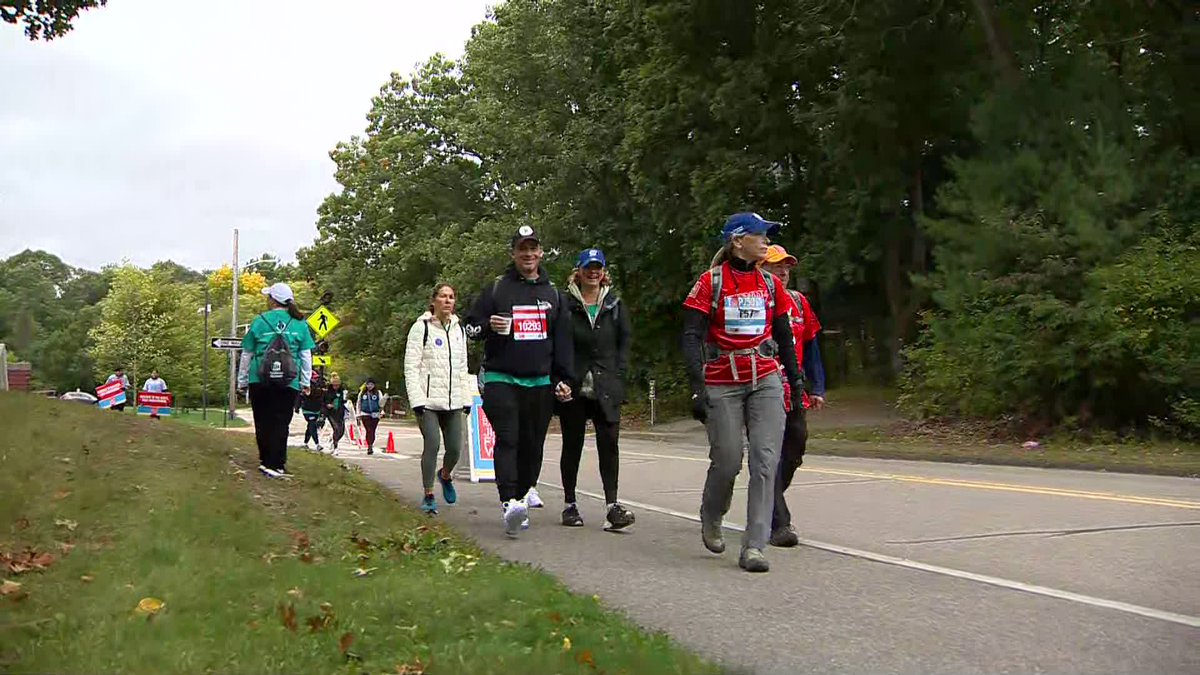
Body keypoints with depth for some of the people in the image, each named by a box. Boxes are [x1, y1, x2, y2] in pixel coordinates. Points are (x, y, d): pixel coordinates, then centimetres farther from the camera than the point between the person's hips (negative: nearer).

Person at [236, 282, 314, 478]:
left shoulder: (259, 321, 1)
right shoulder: (299, 324, 2)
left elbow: (246, 355, 6)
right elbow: (306, 356, 4)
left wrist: (242, 381, 15)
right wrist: (306, 382, 12)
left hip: (260, 381, 0)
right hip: (288, 383, 0)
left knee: (262, 422, 13)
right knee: (280, 423, 3)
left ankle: (265, 460, 19)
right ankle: (275, 464, -1)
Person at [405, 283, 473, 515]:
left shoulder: (459, 328, 15)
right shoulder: (421, 328, -4)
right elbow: (411, 367, -7)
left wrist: (466, 399, 15)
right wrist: (416, 400, -15)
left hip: (452, 400, 5)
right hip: (428, 399, -5)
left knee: (455, 447, 2)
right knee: (432, 445, -13)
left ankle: (445, 475, 35)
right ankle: (428, 496, 0)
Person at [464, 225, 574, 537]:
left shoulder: (552, 293, 14)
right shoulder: (495, 289, 5)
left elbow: (562, 339, 15)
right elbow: (470, 326, 6)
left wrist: (564, 378, 8)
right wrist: (488, 326, -17)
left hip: (540, 382, 4)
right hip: (501, 379, -3)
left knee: (532, 444, 6)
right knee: (507, 439, -17)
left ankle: (525, 493, 20)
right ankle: (510, 503, -26)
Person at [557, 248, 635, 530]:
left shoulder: (615, 304, 10)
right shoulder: (565, 304, 1)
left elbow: (624, 341, 11)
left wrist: (617, 375, 0)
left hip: (606, 388, 1)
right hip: (574, 387, -1)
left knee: (609, 443, -7)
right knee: (572, 445, 7)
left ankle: (612, 504, -6)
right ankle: (569, 504, 17)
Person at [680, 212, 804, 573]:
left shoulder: (770, 284, 10)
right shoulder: (710, 282, -4)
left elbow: (784, 337, 18)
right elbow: (692, 337, -7)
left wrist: (795, 381, 15)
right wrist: (697, 388, -15)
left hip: (765, 382, 4)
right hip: (722, 386, -3)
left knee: (766, 461, -8)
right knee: (727, 461, -1)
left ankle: (753, 547, -5)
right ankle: (710, 520, 31)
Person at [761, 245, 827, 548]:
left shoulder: (798, 301, 13)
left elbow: (809, 347, 18)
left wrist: (816, 388, 14)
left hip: (794, 392, 7)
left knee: (794, 452, 11)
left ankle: (768, 506, 32)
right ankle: (779, 524, -9)